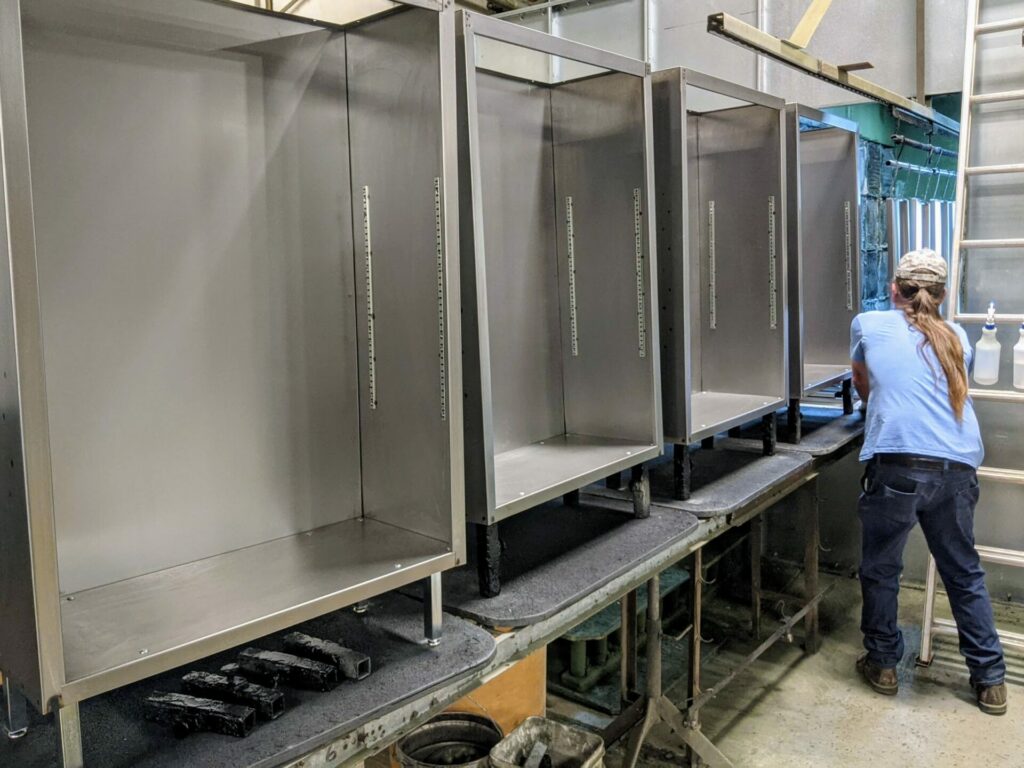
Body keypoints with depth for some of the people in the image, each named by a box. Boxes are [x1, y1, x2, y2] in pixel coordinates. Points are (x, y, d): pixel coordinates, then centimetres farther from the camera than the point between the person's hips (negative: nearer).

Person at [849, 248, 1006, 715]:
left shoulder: (868, 325, 10)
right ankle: (991, 681, 27)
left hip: (897, 464, -4)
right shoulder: (957, 338, 17)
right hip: (957, 468, 4)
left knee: (880, 570, 14)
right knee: (964, 573, 18)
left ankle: (882, 664, 26)